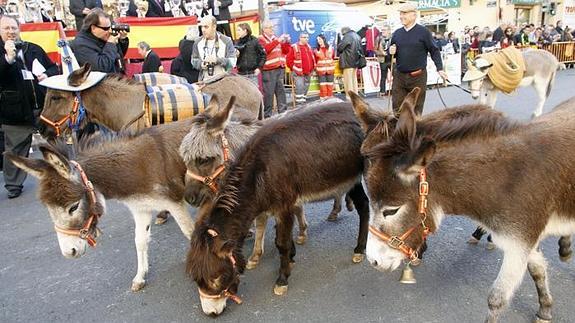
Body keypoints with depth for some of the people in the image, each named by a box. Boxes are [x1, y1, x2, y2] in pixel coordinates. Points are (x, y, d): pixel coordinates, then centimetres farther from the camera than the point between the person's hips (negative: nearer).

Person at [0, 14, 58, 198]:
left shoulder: (34, 49, 11)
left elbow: (53, 67, 17)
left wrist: (48, 75, -4)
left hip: (44, 105, 3)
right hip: (15, 111, -3)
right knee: (15, 150, 6)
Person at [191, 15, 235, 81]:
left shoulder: (226, 41, -2)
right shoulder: (198, 43, 9)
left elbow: (232, 62, -6)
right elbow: (194, 60, 16)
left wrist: (217, 60, -20)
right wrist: (200, 64, -7)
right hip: (205, 81, 3)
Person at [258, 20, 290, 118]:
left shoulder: (276, 38, 22)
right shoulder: (261, 39, 2)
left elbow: (286, 51, 20)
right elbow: (265, 49, -18)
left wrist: (287, 42, 2)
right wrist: (277, 41, -23)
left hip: (280, 68, 6)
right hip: (269, 70, -6)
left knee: (281, 90, 6)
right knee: (269, 92, -7)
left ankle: (282, 111, 12)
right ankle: (267, 114, -2)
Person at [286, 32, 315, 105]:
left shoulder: (309, 47, 14)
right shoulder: (294, 47, -9)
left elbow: (312, 58, 23)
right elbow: (289, 59, -10)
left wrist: (312, 68, 14)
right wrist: (294, 68, -10)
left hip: (308, 72, 7)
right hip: (298, 72, -7)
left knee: (306, 87, 12)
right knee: (300, 87, -16)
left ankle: (304, 99, 24)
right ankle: (299, 101, -12)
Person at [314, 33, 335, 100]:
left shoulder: (330, 48, 3)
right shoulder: (316, 50, -1)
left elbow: (333, 57, 13)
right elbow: (315, 60, 5)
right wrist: (316, 68, 4)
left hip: (330, 69, 2)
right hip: (321, 70, -1)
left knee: (330, 84, 6)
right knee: (323, 85, 0)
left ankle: (330, 97, 14)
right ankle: (323, 97, 6)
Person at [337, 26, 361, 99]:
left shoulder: (347, 36, -14)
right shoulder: (357, 36, 13)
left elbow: (340, 47, -15)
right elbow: (360, 48, 20)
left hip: (348, 61, -9)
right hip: (356, 61, 9)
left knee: (348, 79, -4)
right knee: (354, 78, 16)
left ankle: (349, 96, -4)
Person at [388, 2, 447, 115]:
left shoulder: (423, 32, -3)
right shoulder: (396, 33, 9)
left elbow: (434, 51, -1)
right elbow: (391, 53, 18)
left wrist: (439, 69, -9)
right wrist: (391, 52, -6)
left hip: (418, 77, -3)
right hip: (399, 76, 4)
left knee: (416, 110, 7)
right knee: (397, 109, 4)